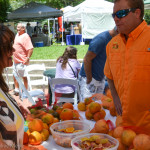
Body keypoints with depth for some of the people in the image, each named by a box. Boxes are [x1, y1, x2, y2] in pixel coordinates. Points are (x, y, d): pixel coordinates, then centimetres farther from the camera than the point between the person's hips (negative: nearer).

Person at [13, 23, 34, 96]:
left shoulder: (25, 36, -16)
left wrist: (28, 58, -27)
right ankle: (16, 90, 30)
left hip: (22, 61, -9)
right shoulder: (17, 35, 13)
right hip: (15, 60, 9)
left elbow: (30, 48, -23)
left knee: (24, 76, 1)